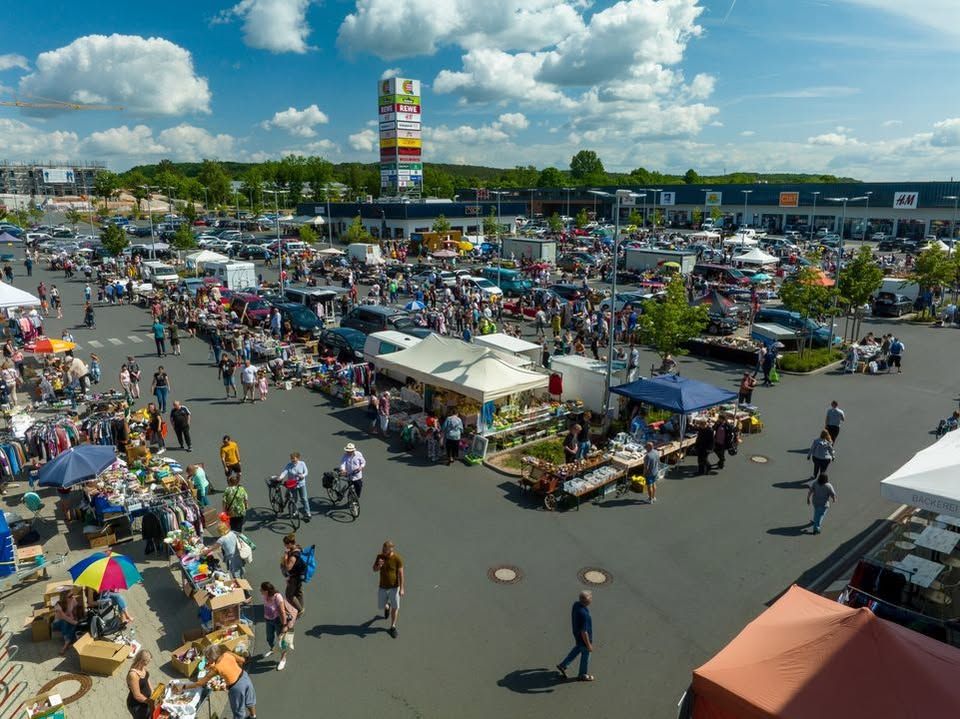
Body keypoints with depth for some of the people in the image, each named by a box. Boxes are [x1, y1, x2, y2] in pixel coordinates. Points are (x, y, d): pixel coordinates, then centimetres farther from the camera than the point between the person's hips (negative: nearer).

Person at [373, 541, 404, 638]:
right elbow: (374, 569, -5)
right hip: (382, 587, 3)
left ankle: (393, 627, 23)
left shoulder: (397, 559, -21)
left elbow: (401, 574, -16)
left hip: (394, 587, -3)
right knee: (381, 606, 15)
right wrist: (378, 565, -29)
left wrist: (401, 588, -16)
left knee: (395, 607, 2)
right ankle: (387, 607, 52)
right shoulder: (380, 556, -12)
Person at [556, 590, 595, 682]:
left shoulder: (576, 604, -16)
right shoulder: (584, 615, -42)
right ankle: (583, 675, 44)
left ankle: (563, 665, 40)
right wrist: (589, 645, -18)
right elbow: (584, 632, -32)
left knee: (578, 649, 32)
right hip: (583, 638, -7)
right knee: (585, 655, 19)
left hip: (577, 632, 7)